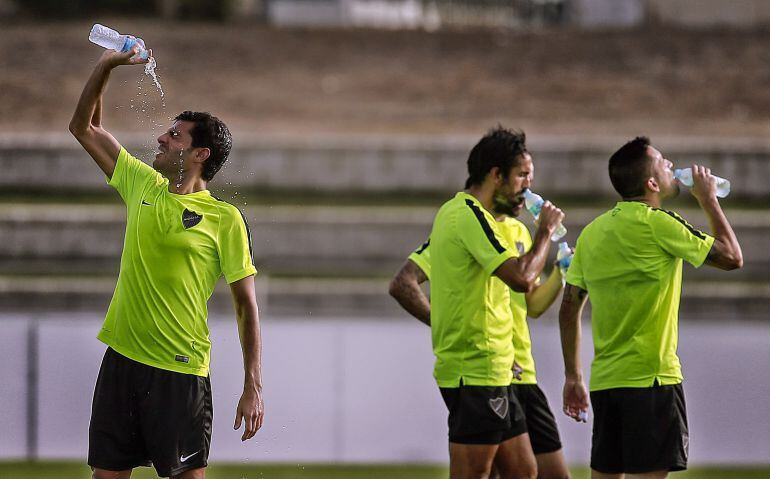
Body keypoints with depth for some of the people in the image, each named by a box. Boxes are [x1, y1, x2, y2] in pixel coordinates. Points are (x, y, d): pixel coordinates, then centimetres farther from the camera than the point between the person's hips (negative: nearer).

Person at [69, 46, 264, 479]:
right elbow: (85, 128, 22)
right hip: (121, 360, 5)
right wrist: (106, 67, 9)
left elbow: (247, 306, -4)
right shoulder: (144, 185, 10)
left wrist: (254, 387, -10)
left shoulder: (225, 219, -5)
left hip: (181, 370, -5)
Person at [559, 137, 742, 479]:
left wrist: (573, 377, 19)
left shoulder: (593, 231, 11)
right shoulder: (656, 223, -10)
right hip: (650, 379, -7)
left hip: (603, 381, 7)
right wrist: (709, 201, 9)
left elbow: (569, 308, 13)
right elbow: (731, 257, -4)